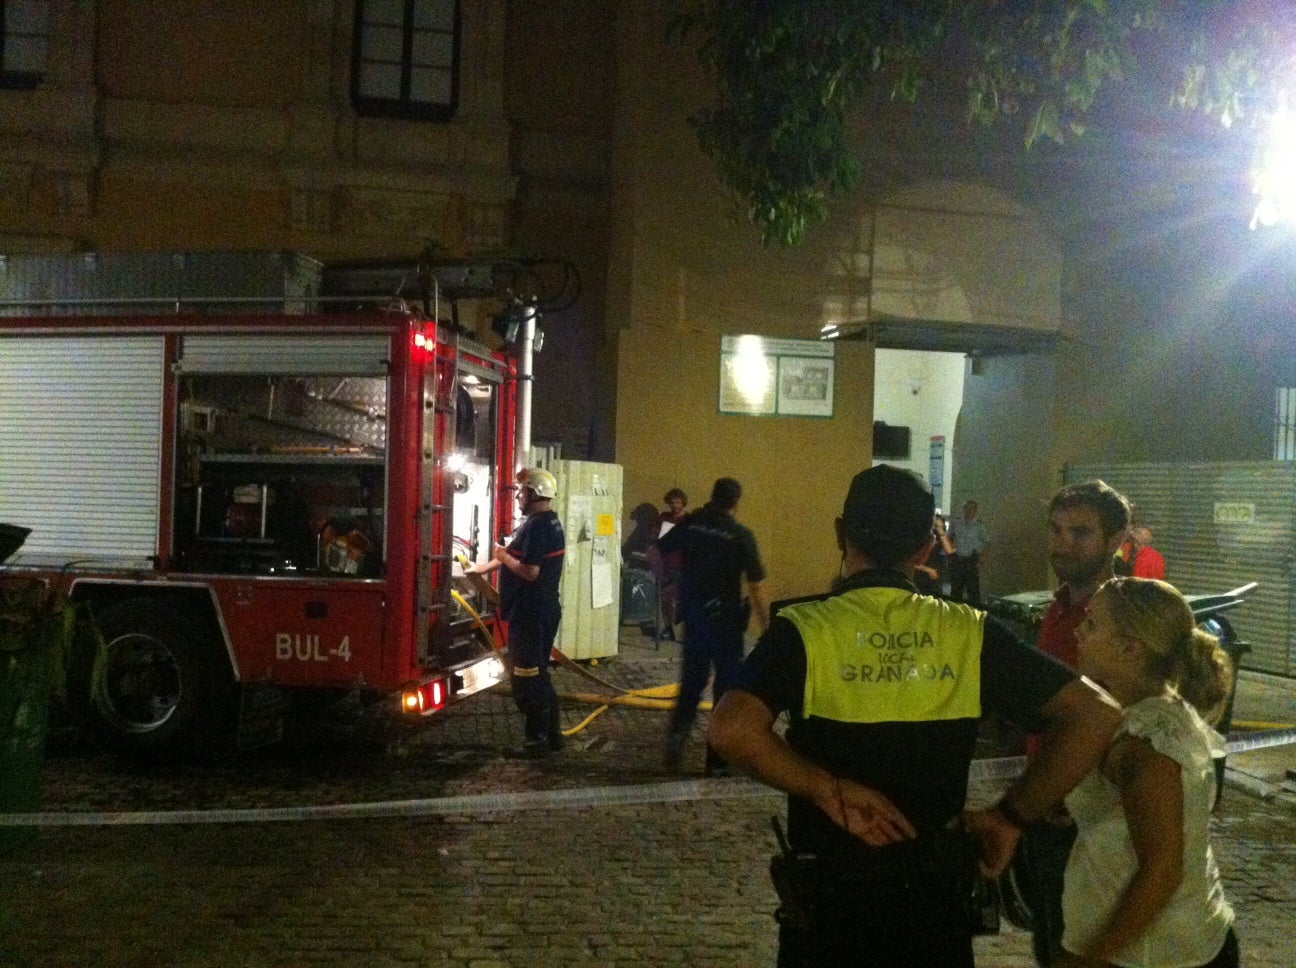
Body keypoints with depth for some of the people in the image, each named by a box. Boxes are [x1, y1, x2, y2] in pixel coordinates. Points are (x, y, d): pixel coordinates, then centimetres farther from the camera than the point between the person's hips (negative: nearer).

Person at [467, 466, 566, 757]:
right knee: (539, 674, 17)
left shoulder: (537, 526, -19)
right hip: (545, 611, 10)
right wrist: (482, 568, 32)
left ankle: (537, 739, 2)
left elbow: (529, 571, -26)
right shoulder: (551, 523, 13)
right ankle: (552, 734, 23)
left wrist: (503, 556, -9)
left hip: (529, 615, -10)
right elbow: (523, 557, 24)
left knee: (526, 679, -2)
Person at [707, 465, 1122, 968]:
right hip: (935, 894, 2)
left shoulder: (804, 629, -11)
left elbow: (731, 728, -28)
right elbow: (1095, 715, -8)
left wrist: (830, 791, -18)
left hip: (828, 893, -1)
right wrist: (1011, 815, -5)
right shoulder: (970, 633, -4)